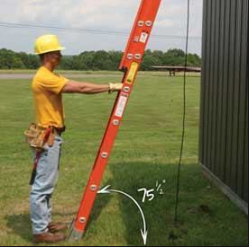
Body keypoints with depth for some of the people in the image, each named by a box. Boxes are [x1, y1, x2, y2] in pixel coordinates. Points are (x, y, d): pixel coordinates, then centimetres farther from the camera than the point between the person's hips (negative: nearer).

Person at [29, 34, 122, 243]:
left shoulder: (51, 76, 15)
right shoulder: (44, 77, -20)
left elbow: (77, 87, 9)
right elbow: (81, 88, -22)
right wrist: (111, 87, -16)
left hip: (53, 136, 11)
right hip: (47, 137, -11)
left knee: (48, 184, 16)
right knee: (42, 185, -3)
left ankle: (45, 222, 27)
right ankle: (40, 231, 5)